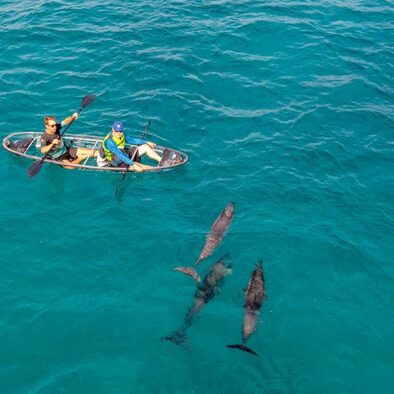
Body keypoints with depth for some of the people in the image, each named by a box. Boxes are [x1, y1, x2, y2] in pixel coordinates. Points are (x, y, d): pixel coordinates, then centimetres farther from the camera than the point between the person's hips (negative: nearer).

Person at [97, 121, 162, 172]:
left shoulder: (121, 135, -3)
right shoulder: (110, 142, -29)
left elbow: (131, 140, 11)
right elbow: (120, 156, -34)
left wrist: (147, 142, 12)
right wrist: (133, 164, -40)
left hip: (126, 155, 9)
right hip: (118, 163, -9)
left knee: (146, 147, -3)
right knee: (139, 167, -33)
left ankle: (161, 160, -19)